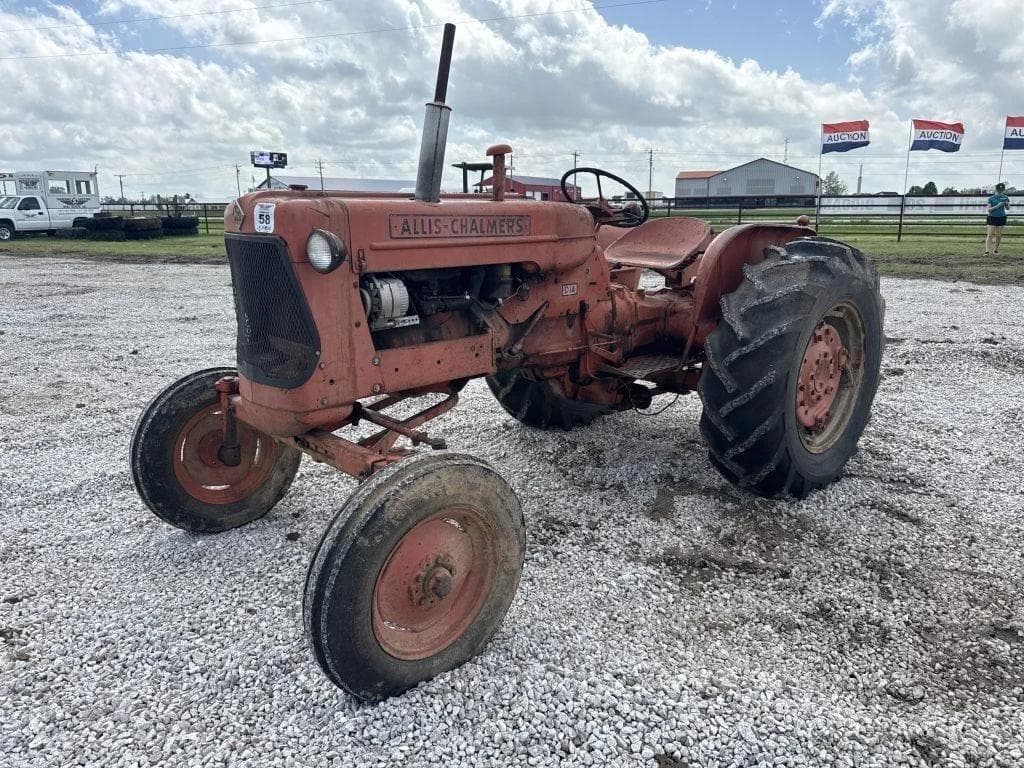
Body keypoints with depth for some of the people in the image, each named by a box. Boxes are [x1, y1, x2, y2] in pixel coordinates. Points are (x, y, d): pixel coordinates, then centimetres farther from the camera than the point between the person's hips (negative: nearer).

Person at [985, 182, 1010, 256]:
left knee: (998, 235, 6)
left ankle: (996, 250, 21)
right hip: (992, 217, -3)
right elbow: (989, 209, -8)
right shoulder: (991, 198, -4)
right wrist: (997, 206, -20)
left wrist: (1007, 204, -11)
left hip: (1001, 218, 3)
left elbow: (1007, 209, 10)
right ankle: (987, 251, -13)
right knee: (990, 235, -9)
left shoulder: (1005, 198, 5)